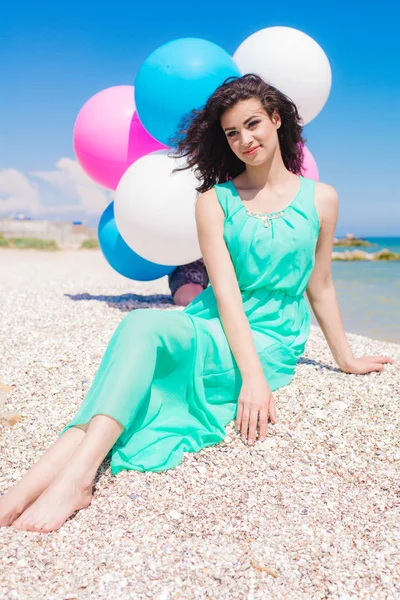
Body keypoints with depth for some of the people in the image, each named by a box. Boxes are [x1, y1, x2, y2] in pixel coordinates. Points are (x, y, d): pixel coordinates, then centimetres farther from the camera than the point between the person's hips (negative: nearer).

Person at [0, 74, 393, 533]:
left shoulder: (319, 199, 4)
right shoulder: (215, 200, 4)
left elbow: (319, 287, 13)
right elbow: (225, 290, -8)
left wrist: (346, 358, 21)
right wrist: (251, 376, -20)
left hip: (269, 341, -3)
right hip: (214, 327, 3)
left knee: (143, 328, -30)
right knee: (139, 325, -31)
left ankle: (73, 473, -39)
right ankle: (74, 459, -43)